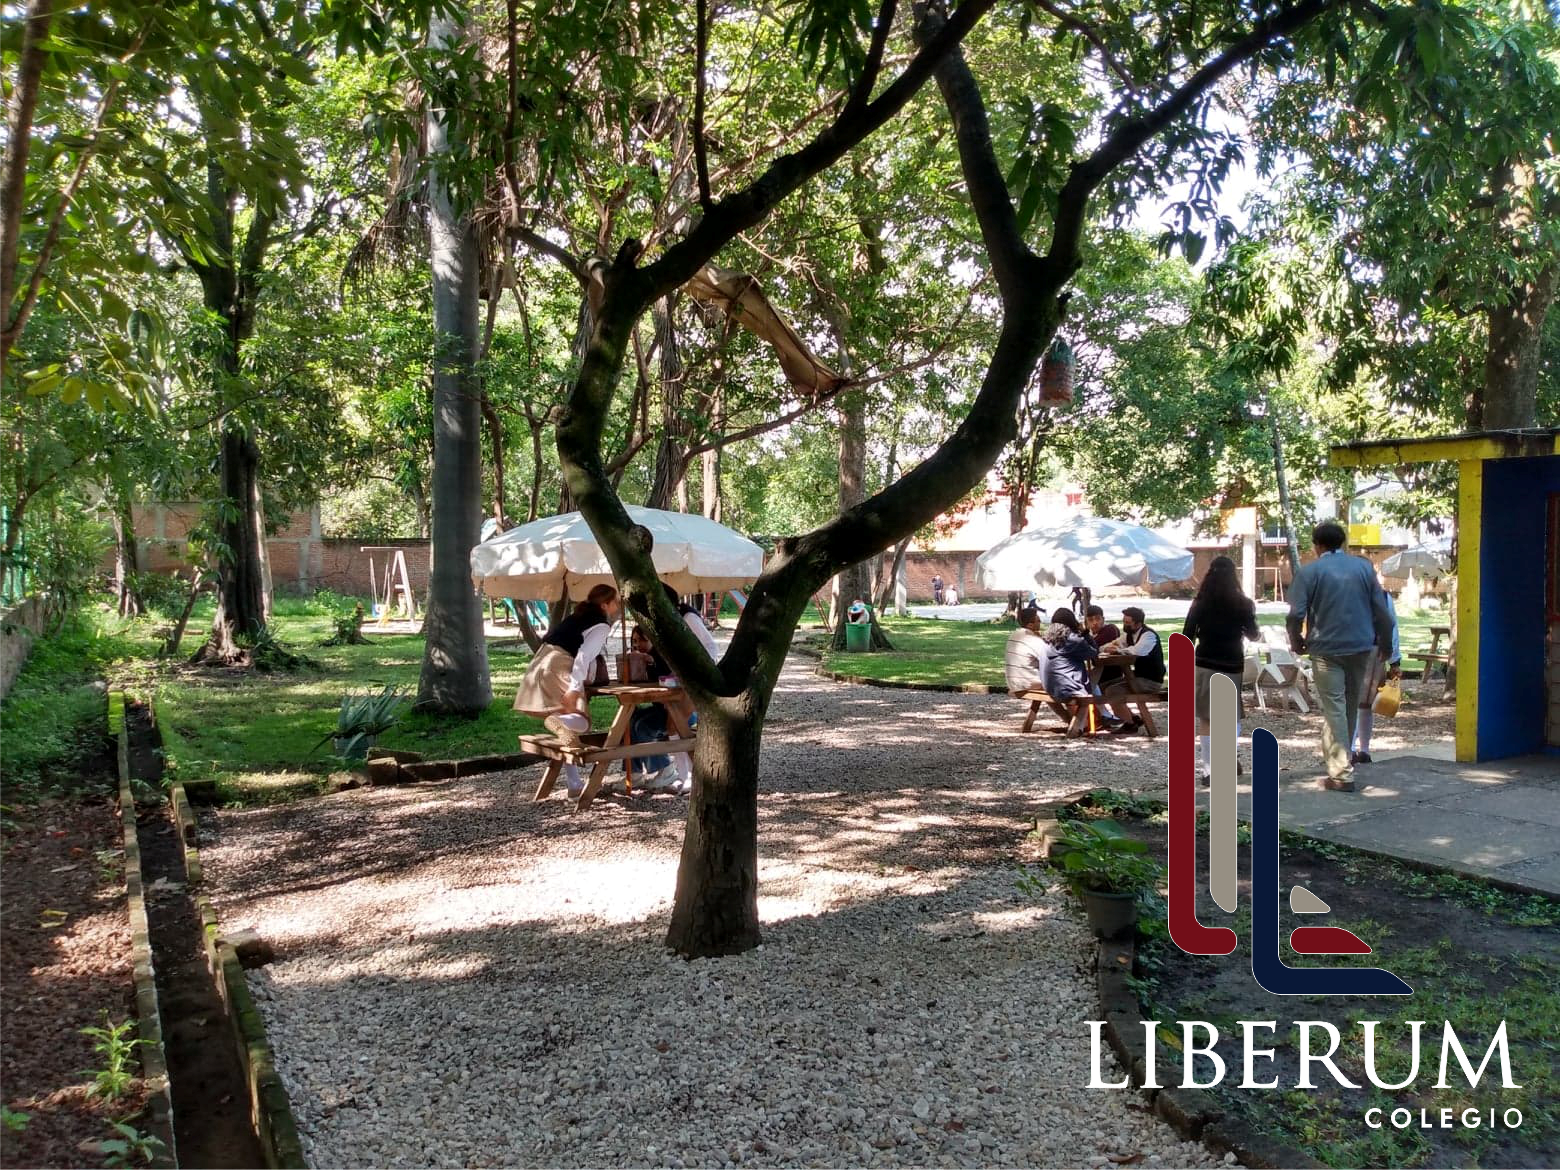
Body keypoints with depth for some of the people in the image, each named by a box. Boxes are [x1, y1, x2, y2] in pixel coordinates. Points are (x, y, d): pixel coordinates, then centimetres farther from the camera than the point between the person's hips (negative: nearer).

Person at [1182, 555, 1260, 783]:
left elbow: (1187, 637, -3)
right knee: (1233, 716, 18)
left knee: (1206, 719, 7)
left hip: (1204, 666, 0)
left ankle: (1209, 770, 5)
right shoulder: (1242, 604, -3)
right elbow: (1252, 634, 11)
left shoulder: (1200, 604, -2)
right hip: (1232, 666, 0)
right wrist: (1259, 634, 34)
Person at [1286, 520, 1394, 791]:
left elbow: (1296, 614, -12)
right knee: (1351, 706, 18)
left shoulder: (1310, 571, -5)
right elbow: (1381, 610, 5)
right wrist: (1386, 644, 16)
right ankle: (1343, 757, 33)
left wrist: (1297, 643, 5)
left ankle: (1341, 774, -7)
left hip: (1326, 649, -4)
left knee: (1333, 710, -3)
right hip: (1361, 647, 4)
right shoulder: (1364, 567, 5)